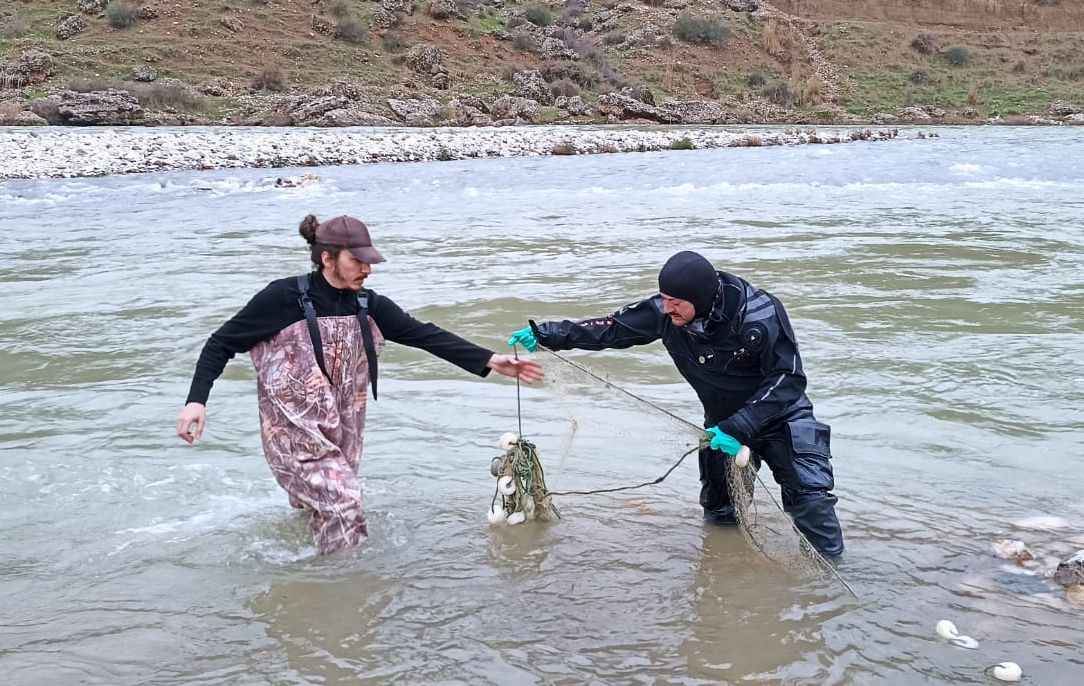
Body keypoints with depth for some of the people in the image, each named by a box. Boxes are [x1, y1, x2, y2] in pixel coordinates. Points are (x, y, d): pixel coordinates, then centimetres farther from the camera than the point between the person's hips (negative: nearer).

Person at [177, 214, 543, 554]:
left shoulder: (368, 306, 2)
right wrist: (196, 400, -18)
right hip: (295, 434, -5)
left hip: (341, 435, 6)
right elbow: (221, 344, -7)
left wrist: (490, 361, -8)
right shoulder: (284, 298, -13)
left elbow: (426, 335, -1)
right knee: (341, 504, -14)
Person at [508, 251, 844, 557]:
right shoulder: (665, 313, -19)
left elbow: (787, 379, -27)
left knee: (810, 492, -17)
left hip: (781, 415, -4)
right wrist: (547, 334, -17)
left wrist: (739, 428, -35)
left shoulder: (761, 315, -32)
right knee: (718, 508, 9)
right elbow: (611, 327, -10)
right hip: (724, 422, 5)